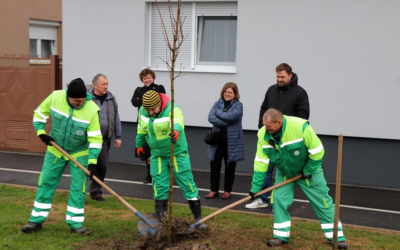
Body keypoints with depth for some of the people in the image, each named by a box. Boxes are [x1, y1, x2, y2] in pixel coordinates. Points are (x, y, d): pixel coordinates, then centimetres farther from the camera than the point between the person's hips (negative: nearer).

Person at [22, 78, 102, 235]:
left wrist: (93, 161, -25)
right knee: (46, 182, 6)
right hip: (55, 149, 2)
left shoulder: (91, 109, -24)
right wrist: (41, 132, -12)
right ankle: (36, 220, 18)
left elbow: (95, 138, -20)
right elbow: (39, 114, 0)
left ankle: (75, 223, 9)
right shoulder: (55, 97, -18)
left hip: (80, 153, -2)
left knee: (78, 188, -3)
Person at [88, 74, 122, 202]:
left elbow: (116, 119, 15)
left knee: (102, 165, 7)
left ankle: (95, 191, 20)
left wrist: (118, 136, 12)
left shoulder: (111, 99, 9)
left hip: (105, 138, 5)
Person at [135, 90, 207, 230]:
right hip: (157, 155, 4)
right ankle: (159, 219, 18)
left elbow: (178, 122, -47)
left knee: (187, 184, 0)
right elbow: (141, 130, 12)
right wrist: (139, 145, 22)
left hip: (178, 153, -4)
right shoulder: (143, 112, -7)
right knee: (159, 187, 4)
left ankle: (198, 218, 13)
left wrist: (176, 131, -68)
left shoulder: (172, 109, -24)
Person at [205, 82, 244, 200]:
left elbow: (231, 116, -21)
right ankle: (214, 190, 15)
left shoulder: (238, 105, -2)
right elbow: (211, 118, -8)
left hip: (232, 141, -3)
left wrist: (218, 112, -8)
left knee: (230, 166, 8)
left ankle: (227, 191, 20)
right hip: (217, 140, 3)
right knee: (214, 164, 3)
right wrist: (225, 122, -16)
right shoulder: (217, 104, 7)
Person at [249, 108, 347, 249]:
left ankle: (337, 237, 12)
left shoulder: (301, 127, -33)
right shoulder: (263, 134, -19)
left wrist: (308, 171, -14)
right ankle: (281, 236, 8)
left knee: (322, 202, 0)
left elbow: (317, 150, -22)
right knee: (278, 198, -8)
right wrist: (255, 187, -16)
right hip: (284, 172, 4)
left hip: (308, 170, -3)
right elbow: (261, 162, -14)